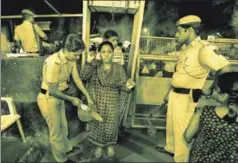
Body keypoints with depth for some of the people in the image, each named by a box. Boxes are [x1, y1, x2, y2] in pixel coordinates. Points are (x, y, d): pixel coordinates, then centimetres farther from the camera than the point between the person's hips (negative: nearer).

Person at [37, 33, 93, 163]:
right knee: (56, 130, 13)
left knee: (63, 126, 26)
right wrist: (72, 99, -16)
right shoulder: (54, 63, -33)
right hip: (48, 99, -7)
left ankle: (66, 147, 51)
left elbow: (77, 79, 1)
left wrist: (88, 97, 1)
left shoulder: (71, 59, -8)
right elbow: (52, 91, -26)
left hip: (59, 96, 7)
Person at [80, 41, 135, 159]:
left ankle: (110, 146, 43)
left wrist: (127, 86, -28)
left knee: (111, 126, 15)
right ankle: (98, 146, 42)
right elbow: (83, 77, -16)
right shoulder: (95, 66, -5)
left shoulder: (119, 68, -6)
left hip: (112, 104, 0)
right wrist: (88, 62, -25)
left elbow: (122, 85, -5)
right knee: (97, 125, 16)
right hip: (96, 103, 1)